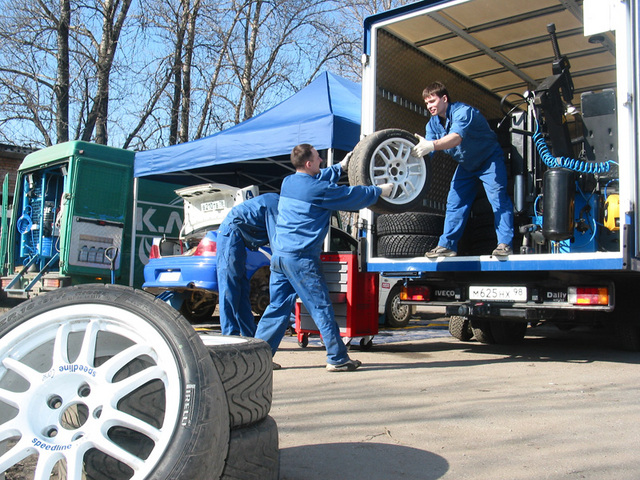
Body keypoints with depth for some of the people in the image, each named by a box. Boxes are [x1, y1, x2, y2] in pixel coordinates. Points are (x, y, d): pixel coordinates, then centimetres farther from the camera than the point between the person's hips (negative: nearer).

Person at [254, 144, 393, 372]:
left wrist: (341, 167, 40)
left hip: (279, 256, 8)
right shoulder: (317, 189, -11)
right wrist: (380, 190, 15)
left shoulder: (288, 182, 12)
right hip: (301, 259, -8)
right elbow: (352, 196, -1)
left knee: (278, 307, 13)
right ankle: (338, 359, 6)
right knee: (321, 307, 0)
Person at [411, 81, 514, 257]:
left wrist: (431, 145, -63)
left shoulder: (462, 111, -27)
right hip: (466, 165, 7)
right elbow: (427, 150, -14)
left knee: (498, 198, -19)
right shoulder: (433, 123, -3)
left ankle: (505, 244, -19)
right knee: (454, 202, 1)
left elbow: (456, 137, -46)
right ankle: (447, 245, 3)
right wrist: (414, 151, -37)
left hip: (489, 158, -7)